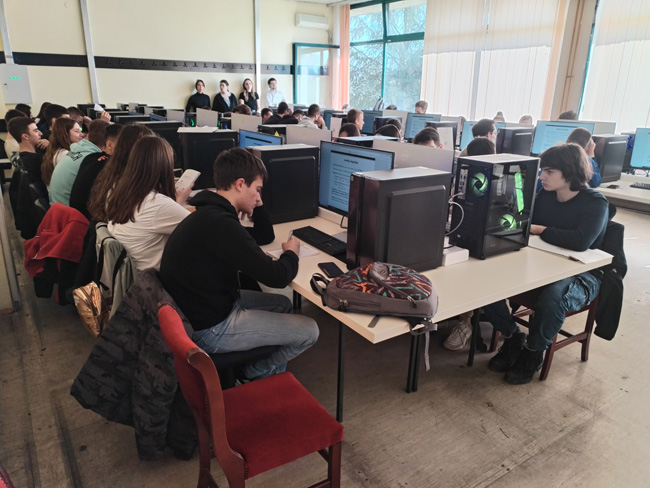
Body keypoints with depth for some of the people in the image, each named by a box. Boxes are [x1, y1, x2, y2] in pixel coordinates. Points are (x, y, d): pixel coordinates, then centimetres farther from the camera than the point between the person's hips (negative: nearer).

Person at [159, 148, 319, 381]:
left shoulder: (210, 214, 6)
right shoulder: (220, 224, -28)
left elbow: (265, 236, 19)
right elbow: (277, 277, -24)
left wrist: (254, 203, 6)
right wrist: (291, 254, -3)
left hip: (197, 310, 11)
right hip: (209, 328, -10)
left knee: (282, 304, 21)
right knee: (309, 331, -3)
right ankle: (259, 372, 21)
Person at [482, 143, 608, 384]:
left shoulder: (595, 203, -11)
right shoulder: (544, 196, 5)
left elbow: (581, 241, -29)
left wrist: (538, 229, -18)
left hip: (580, 275, -5)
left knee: (552, 297, -40)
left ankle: (533, 351, -9)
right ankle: (513, 337, 3)